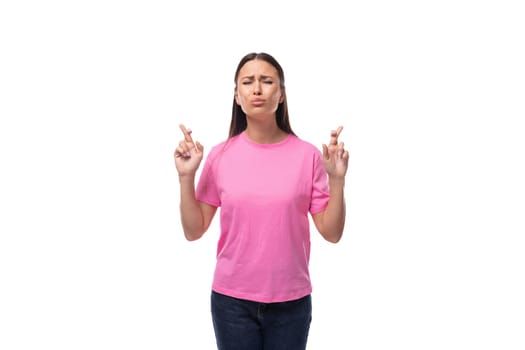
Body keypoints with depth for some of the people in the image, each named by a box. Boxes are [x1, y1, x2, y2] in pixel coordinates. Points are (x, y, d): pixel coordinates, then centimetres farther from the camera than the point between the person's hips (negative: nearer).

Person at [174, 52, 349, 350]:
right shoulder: (220, 156, -4)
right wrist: (186, 177, -11)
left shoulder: (307, 155, -7)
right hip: (231, 300, 0)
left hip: (291, 301, 0)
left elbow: (332, 233, -4)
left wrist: (337, 180, -16)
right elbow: (194, 231, -1)